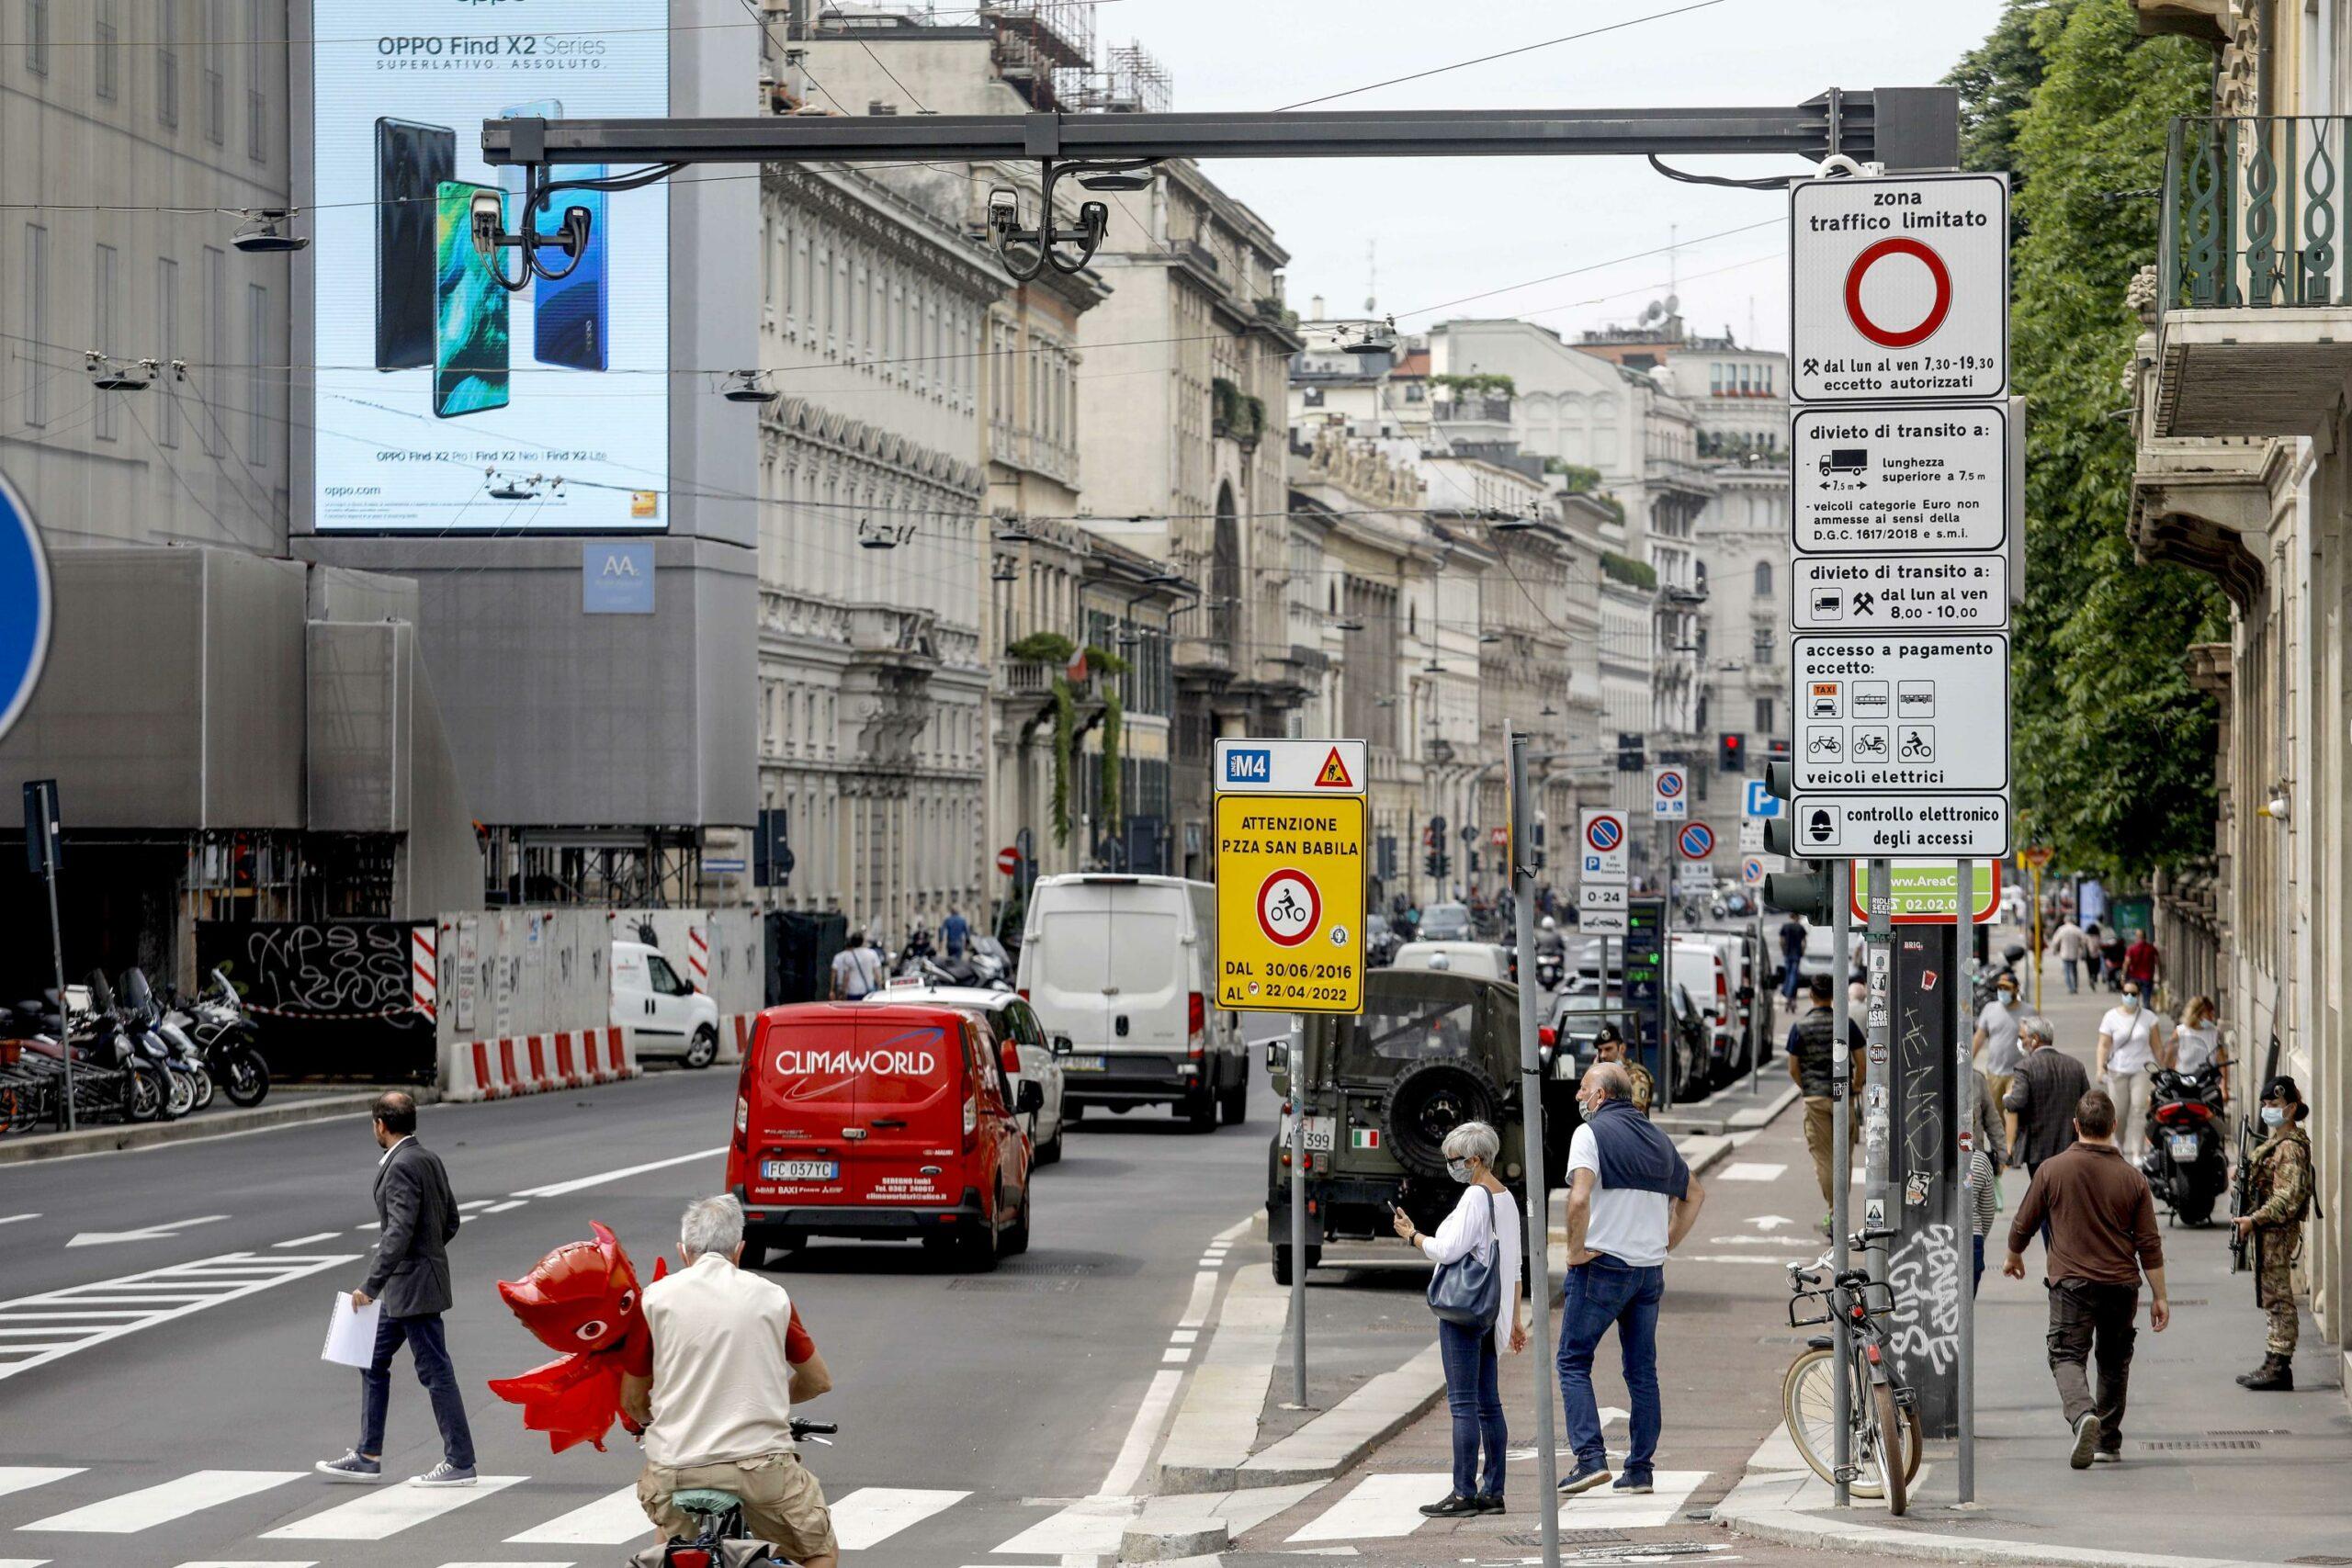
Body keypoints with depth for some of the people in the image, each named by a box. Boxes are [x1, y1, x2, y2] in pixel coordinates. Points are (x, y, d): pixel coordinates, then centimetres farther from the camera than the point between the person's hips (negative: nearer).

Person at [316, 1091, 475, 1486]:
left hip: (413, 1286, -10)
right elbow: (450, 1220, 16)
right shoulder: (429, 1159, 10)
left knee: (435, 1371, -4)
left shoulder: (402, 1167, -19)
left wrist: (371, 1286, -26)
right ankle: (368, 1457, 20)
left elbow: (399, 1232, -26)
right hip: (403, 1290, 10)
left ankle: (460, 1463, 1)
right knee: (373, 1362, 15)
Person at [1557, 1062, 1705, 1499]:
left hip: (1601, 1266, -6)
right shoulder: (1657, 1139, 14)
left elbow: (1580, 1198, -23)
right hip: (1649, 1271, 6)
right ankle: (1640, 1468, 9)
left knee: (1574, 1361, 1)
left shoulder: (1591, 1133, -8)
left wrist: (1575, 1250, -11)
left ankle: (1590, 1458, -11)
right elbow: (1694, 1193, 25)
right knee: (1642, 1371, 10)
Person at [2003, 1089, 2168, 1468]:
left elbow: (2023, 1224, 6)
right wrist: (2159, 1296, 8)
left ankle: (2083, 1415, -31)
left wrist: (2014, 1257, 27)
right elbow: (2149, 1244, 1)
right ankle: (2108, 1443, 23)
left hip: (2070, 1281, -2)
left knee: (2067, 1356, -3)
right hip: (2121, 1283, 2)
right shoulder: (2132, 1178, -1)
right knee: (2114, 1360, 17)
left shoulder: (2052, 1170, -5)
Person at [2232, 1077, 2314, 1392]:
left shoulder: (2291, 1147, -16)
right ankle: (2275, 1364, 17)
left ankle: (2278, 1368, -5)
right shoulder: (2275, 1142, 16)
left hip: (2277, 1232, -11)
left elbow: (2288, 1197, -23)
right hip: (2267, 1232, 11)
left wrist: (2253, 1220, -24)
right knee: (2274, 1300, 13)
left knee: (2278, 1299, -7)